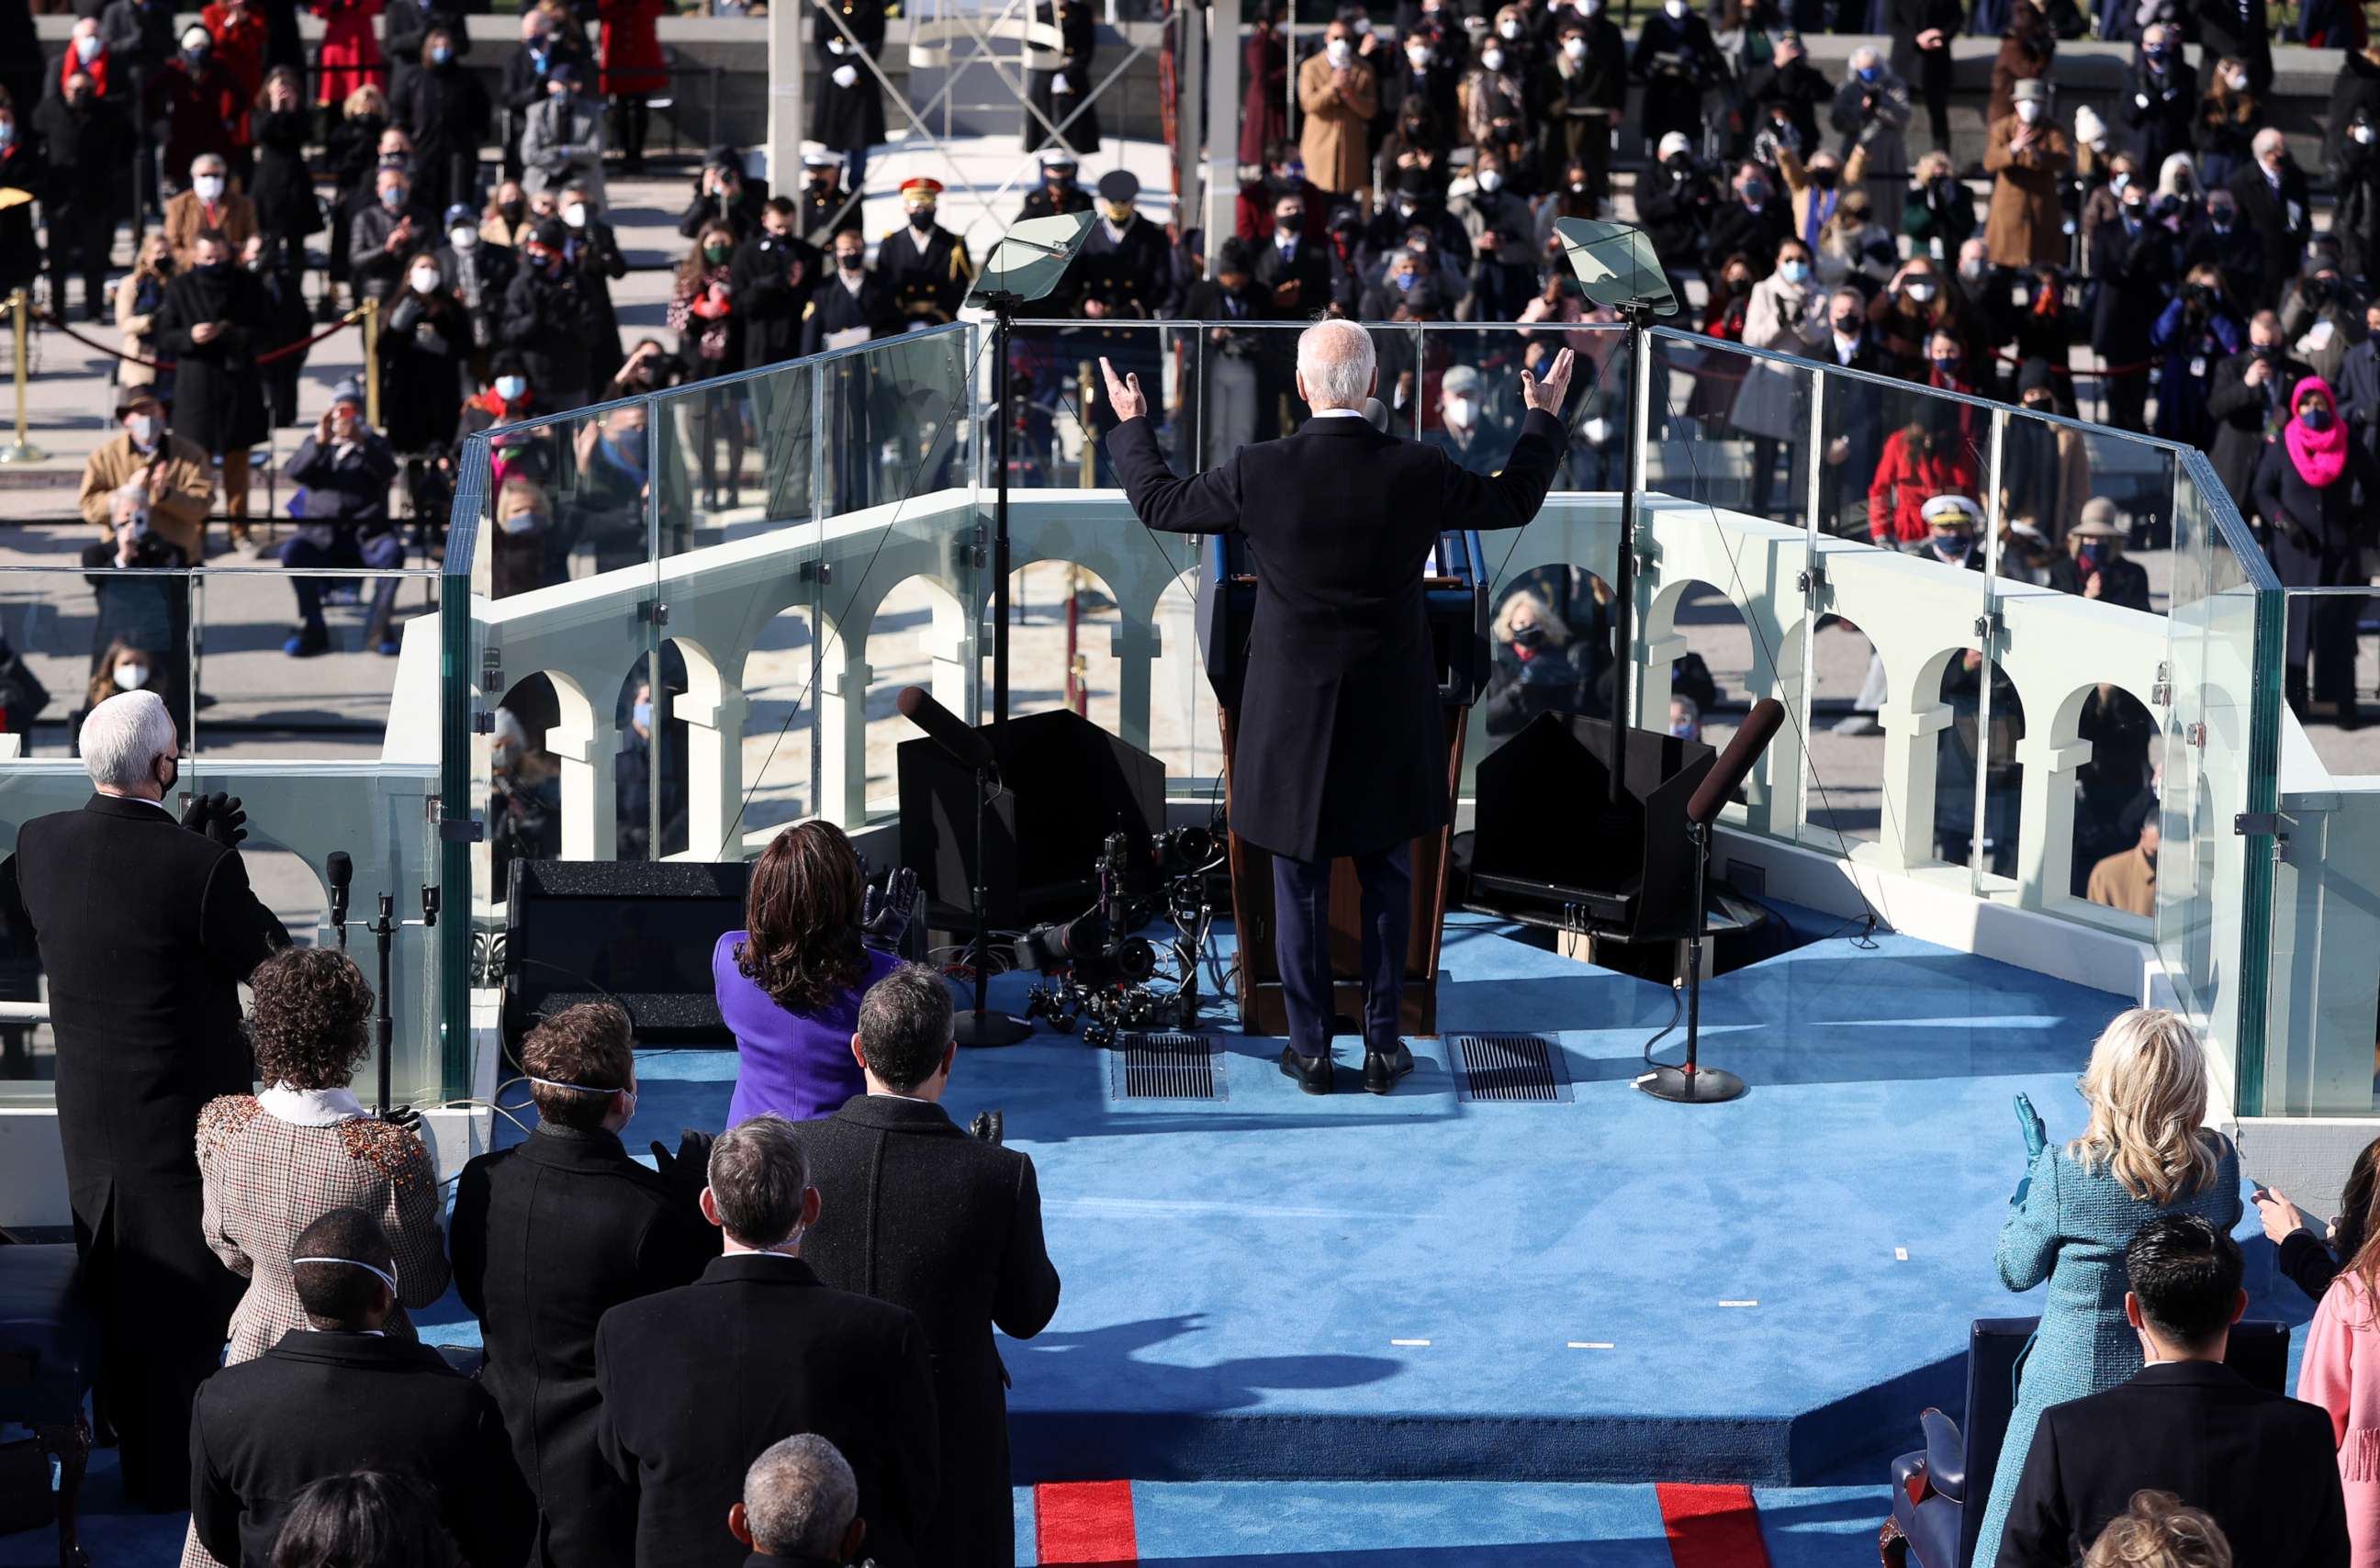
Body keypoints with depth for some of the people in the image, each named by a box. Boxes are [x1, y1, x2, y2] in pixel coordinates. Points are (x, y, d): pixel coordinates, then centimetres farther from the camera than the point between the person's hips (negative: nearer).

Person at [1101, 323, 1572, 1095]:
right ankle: (1383, 1045, 17)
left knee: (1300, 885, 10)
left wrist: (1130, 426, 20)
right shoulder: (1418, 472, -12)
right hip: (1389, 716, 1)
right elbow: (1515, 501, 6)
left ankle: (1310, 1049, 16)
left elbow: (1160, 501, 2)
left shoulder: (1258, 472, -14)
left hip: (1293, 714, -1)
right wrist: (1543, 419, 23)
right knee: (1387, 881, 13)